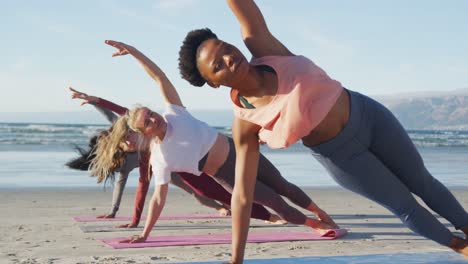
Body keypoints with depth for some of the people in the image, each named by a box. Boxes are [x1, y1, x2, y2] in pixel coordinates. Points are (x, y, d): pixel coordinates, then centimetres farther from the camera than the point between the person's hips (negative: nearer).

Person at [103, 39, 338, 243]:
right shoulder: (160, 159, -18)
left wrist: (133, 50, -25)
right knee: (275, 202, 2)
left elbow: (159, 77, -16)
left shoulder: (174, 113, -12)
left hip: (238, 149, 3)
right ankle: (316, 224, 26)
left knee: (283, 187, 15)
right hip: (227, 176, -3)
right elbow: (158, 199, -15)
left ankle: (323, 215, 36)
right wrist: (144, 234, -18)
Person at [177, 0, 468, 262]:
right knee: (404, 205, 15)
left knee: (422, 183, 21)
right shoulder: (245, 125, -21)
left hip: (368, 115, 1)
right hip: (340, 155, -1)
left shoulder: (264, 49, -20)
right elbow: (242, 195, -20)